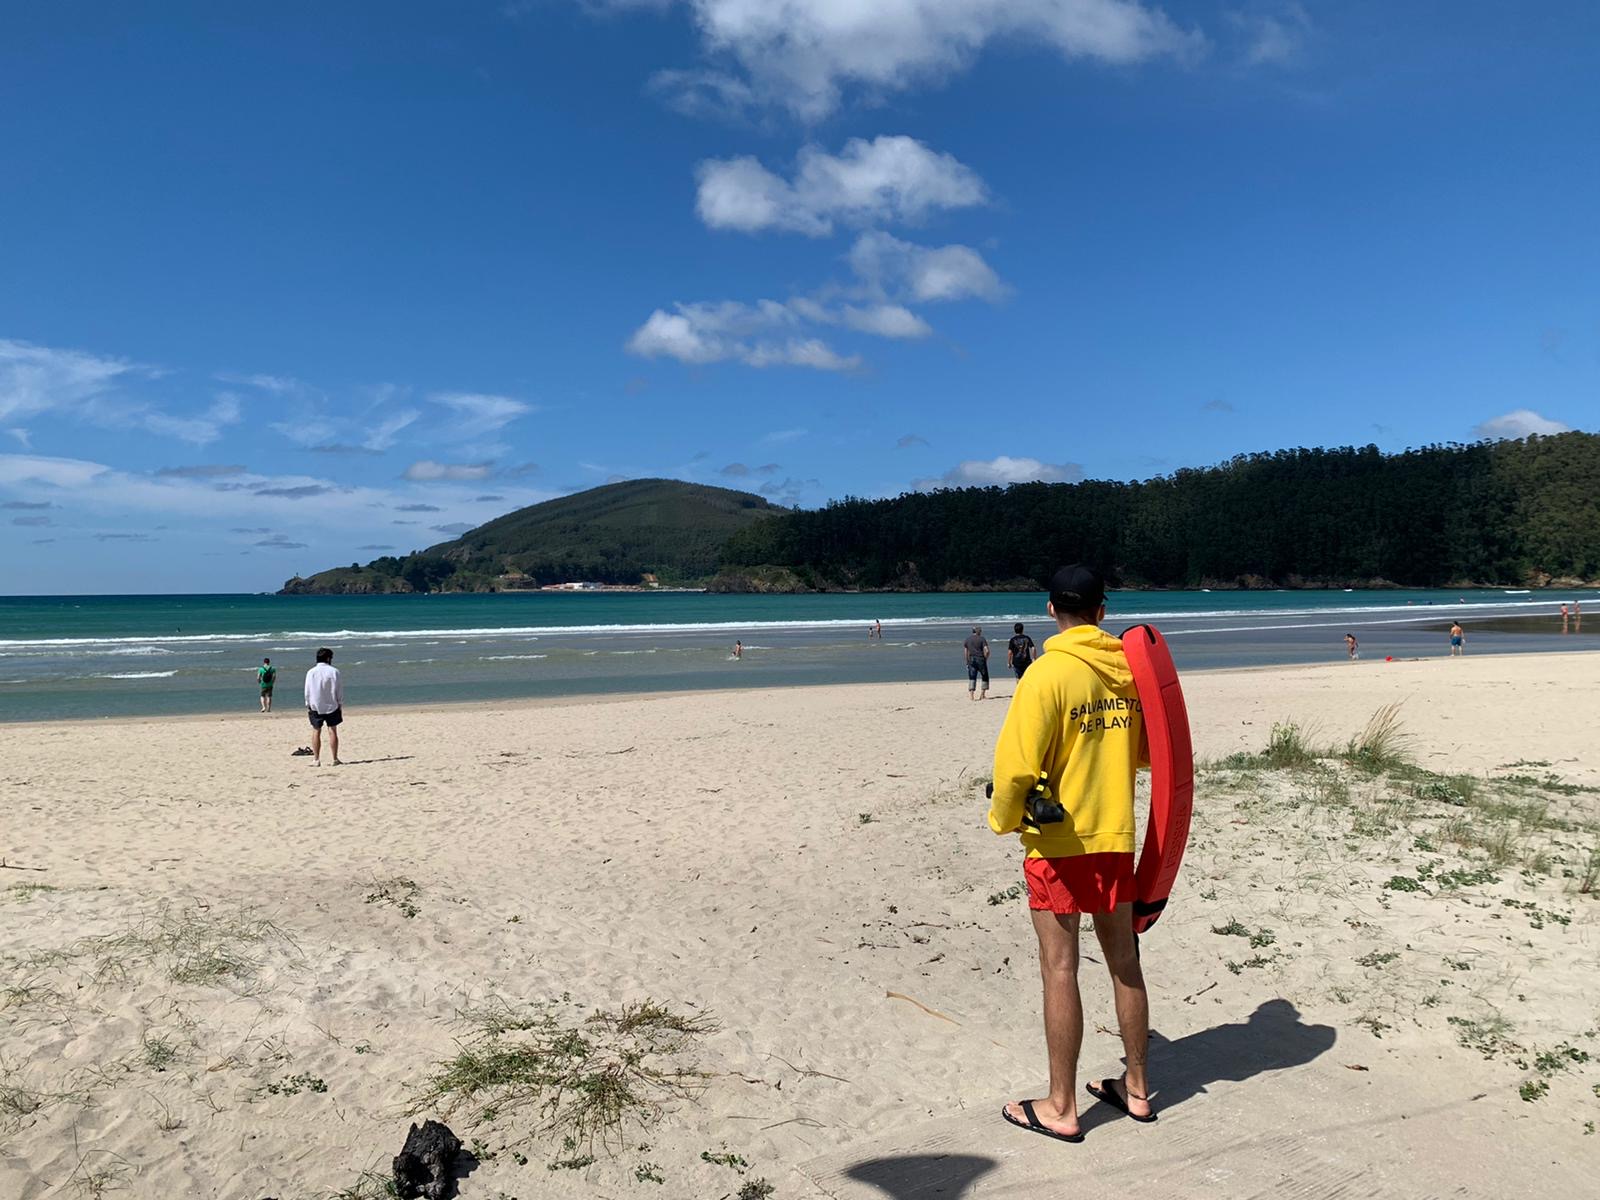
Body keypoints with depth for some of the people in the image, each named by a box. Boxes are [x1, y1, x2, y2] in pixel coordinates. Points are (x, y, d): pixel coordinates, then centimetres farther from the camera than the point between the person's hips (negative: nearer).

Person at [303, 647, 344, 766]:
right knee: (332, 731, 4)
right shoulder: (334, 671, -6)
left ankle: (316, 759, 6)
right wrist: (340, 705, 6)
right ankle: (335, 759, 4)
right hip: (332, 706, 0)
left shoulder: (311, 672, -4)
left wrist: (308, 706, 8)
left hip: (315, 707, 1)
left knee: (316, 732, 7)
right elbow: (339, 690, -3)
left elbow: (307, 691, -1)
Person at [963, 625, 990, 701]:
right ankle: (983, 695, 12)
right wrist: (985, 659, 2)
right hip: (980, 659, -3)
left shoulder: (967, 640, 10)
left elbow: (965, 652, 9)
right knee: (985, 677, 13)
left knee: (972, 678, 3)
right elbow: (986, 651, -12)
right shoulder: (982, 639, -3)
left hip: (971, 660, 3)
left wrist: (968, 662, 15)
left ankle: (971, 695, -11)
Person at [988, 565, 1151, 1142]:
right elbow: (1149, 752, 11)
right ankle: (1136, 1087, 31)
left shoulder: (1049, 672, -16)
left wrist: (1003, 819, -2)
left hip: (1057, 840, -6)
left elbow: (1018, 764, -19)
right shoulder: (1130, 668, 0)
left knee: (1060, 969, 3)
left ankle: (1060, 1108, 13)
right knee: (1124, 960, 17)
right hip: (1116, 837, 6)